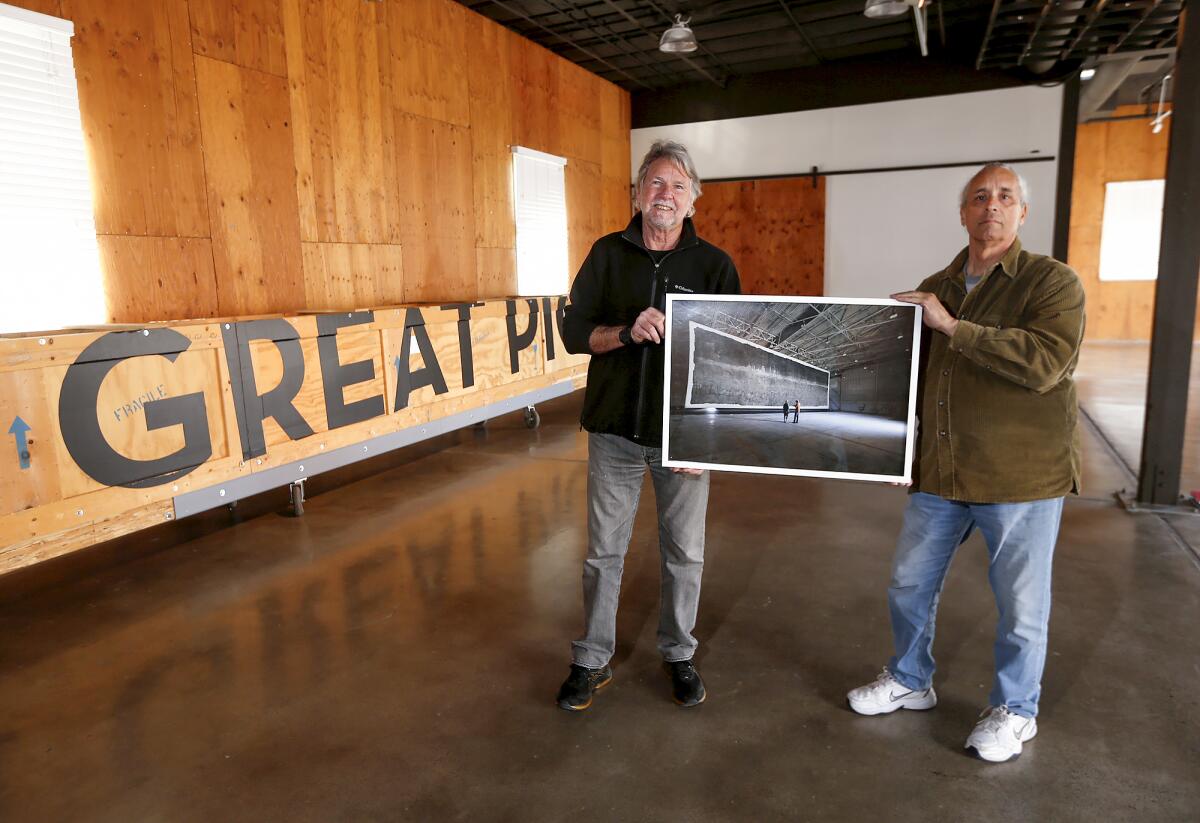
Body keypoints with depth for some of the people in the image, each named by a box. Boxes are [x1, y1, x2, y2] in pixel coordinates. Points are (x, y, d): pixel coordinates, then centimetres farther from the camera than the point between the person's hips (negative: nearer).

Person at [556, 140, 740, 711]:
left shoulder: (714, 265, 0)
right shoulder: (608, 254, 3)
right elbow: (574, 331, -1)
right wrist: (627, 332, -21)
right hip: (614, 430, 1)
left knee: (684, 553, 11)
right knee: (603, 552, 10)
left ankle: (678, 654, 33)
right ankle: (592, 660, 27)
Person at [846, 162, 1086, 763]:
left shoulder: (1053, 282, -8)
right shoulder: (934, 290, 9)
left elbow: (1044, 364, -26)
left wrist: (952, 325, -24)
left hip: (1023, 477, -5)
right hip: (940, 475, 5)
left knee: (1020, 605, 10)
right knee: (909, 585, 15)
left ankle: (1014, 711, 34)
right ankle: (910, 681, 39)